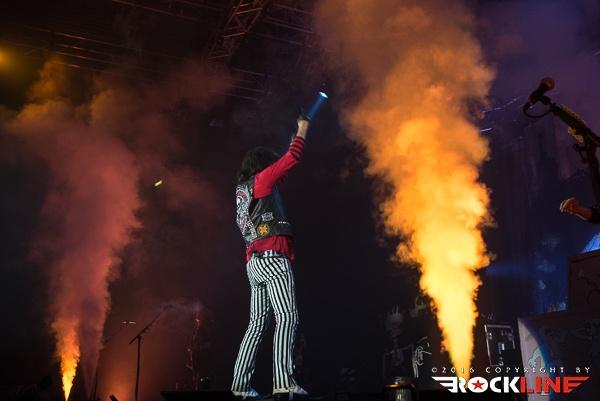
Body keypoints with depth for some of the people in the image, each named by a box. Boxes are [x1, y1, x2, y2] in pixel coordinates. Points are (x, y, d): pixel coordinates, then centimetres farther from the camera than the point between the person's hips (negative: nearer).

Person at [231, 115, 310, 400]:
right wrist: (302, 131, 13)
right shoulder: (260, 179, 2)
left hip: (254, 263, 9)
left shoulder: (242, 189, 25)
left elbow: (280, 172, 37)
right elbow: (291, 159, -2)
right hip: (272, 258, -9)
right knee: (287, 317, -15)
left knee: (258, 323, 10)